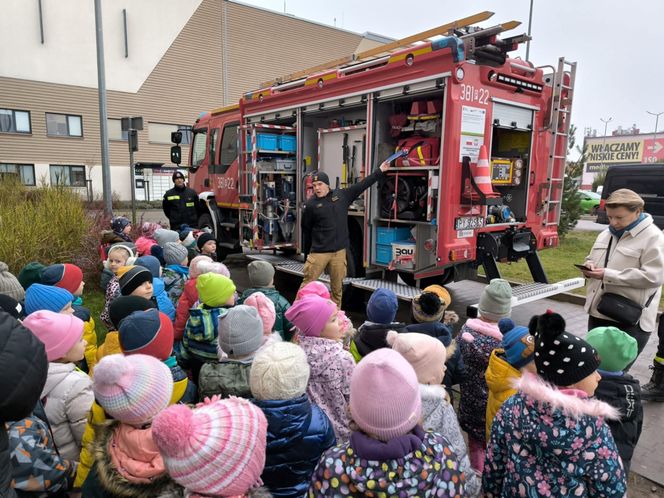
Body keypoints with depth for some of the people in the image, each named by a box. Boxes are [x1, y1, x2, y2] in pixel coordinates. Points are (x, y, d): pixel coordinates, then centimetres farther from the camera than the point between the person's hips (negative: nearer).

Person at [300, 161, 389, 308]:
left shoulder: (342, 195, 4)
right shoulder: (311, 204, -4)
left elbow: (362, 185, 10)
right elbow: (306, 230, 1)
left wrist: (380, 171, 10)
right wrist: (307, 253, 4)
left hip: (339, 252, 3)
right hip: (318, 252, -3)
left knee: (337, 288, 12)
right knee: (307, 285, -1)